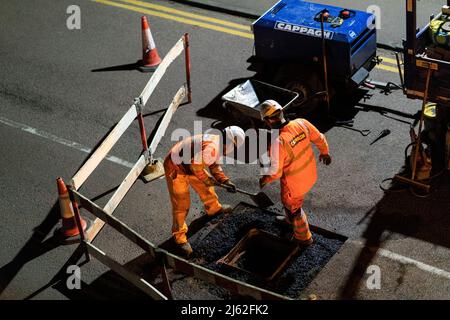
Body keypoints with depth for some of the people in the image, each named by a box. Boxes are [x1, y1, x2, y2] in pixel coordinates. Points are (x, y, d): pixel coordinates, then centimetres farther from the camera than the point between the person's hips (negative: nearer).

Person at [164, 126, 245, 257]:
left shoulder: (218, 144, 1)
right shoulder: (211, 147, -32)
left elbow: (215, 166, 13)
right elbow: (196, 167, -30)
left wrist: (225, 180, 3)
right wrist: (208, 180, -15)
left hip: (189, 165, 10)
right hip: (176, 169, -10)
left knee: (205, 186, 25)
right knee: (181, 204, -3)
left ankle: (214, 208, 53)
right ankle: (179, 236, 11)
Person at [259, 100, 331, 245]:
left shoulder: (278, 143, -36)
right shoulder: (301, 123, -20)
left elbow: (276, 172, -25)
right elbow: (319, 138, -4)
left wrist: (265, 179, -4)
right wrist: (324, 152, 17)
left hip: (295, 182, -6)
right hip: (310, 174, 6)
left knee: (293, 206, 23)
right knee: (287, 199, 34)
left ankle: (303, 237, 45)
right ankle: (290, 219, 62)